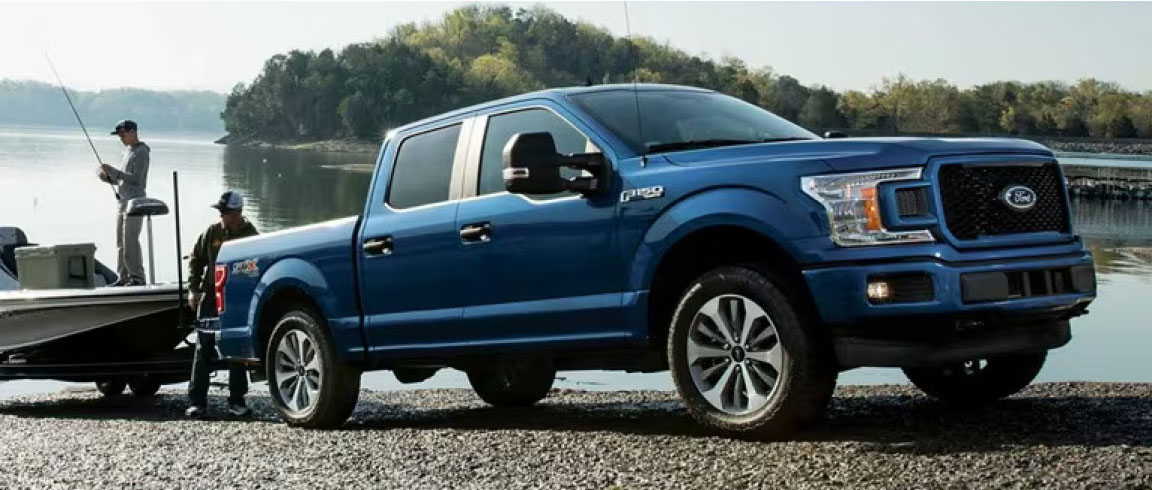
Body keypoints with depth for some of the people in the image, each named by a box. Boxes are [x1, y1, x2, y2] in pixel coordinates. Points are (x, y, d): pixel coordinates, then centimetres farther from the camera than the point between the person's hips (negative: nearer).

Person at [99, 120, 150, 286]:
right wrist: (108, 177, 6)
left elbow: (136, 178, -18)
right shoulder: (129, 152, 20)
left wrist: (113, 171, -17)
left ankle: (137, 277, -11)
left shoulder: (141, 152, -8)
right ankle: (124, 277, 8)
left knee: (130, 241, -12)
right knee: (121, 241, 6)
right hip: (124, 202, 9)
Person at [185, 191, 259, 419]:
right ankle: (197, 401, 4)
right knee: (204, 350, 1)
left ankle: (236, 401, 13)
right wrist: (193, 289, 5)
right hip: (210, 297, 2)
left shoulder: (251, 236, -4)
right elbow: (195, 258, 12)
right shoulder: (212, 233, 2)